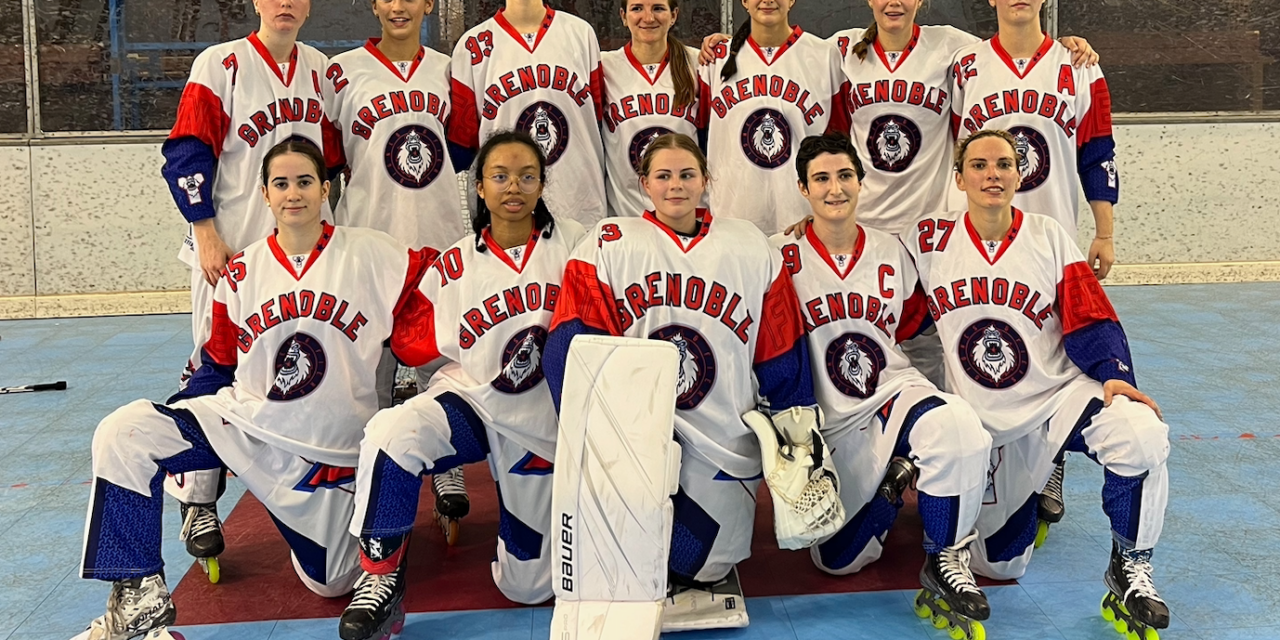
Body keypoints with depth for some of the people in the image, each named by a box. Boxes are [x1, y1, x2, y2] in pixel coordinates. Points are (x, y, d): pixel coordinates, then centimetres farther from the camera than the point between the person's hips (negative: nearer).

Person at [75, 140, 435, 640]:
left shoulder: (373, 255, -6)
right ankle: (139, 600, -13)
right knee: (123, 435, -20)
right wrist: (173, 435, 2)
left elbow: (421, 336, 0)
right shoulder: (241, 273, 1)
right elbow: (218, 366, 9)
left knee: (332, 584, 6)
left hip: (329, 450, -1)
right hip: (241, 422, 2)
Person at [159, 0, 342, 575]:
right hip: (232, 249, -4)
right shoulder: (220, 64, -4)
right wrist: (208, 236, -12)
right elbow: (187, 156, -7)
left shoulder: (321, 70, 9)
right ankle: (198, 503, 10)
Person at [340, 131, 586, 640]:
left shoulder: (571, 244, -3)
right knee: (391, 431, -34)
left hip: (541, 424, 0)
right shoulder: (453, 265, 0)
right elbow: (419, 343, 4)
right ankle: (381, 584, -16)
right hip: (469, 402, 1)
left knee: (527, 587, 4)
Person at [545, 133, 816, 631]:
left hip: (724, 435, 2)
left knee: (707, 563, -10)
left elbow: (783, 359, 9)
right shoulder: (608, 244, -2)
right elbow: (573, 351, -11)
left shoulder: (751, 247, 5)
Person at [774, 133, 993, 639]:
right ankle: (890, 482, 24)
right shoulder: (782, 257, -8)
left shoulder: (890, 251, 3)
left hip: (894, 392, 1)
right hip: (828, 421, -1)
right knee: (838, 560, -4)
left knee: (957, 429, -34)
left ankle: (946, 561, -13)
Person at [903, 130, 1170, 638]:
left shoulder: (1049, 238, -3)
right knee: (998, 566, 4)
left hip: (1059, 395, -1)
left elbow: (1091, 322, -7)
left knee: (1142, 434, -34)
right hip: (982, 420, 1)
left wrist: (1114, 375, -21)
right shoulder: (930, 240, -3)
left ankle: (1130, 573, -11)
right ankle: (1016, 492, 38)